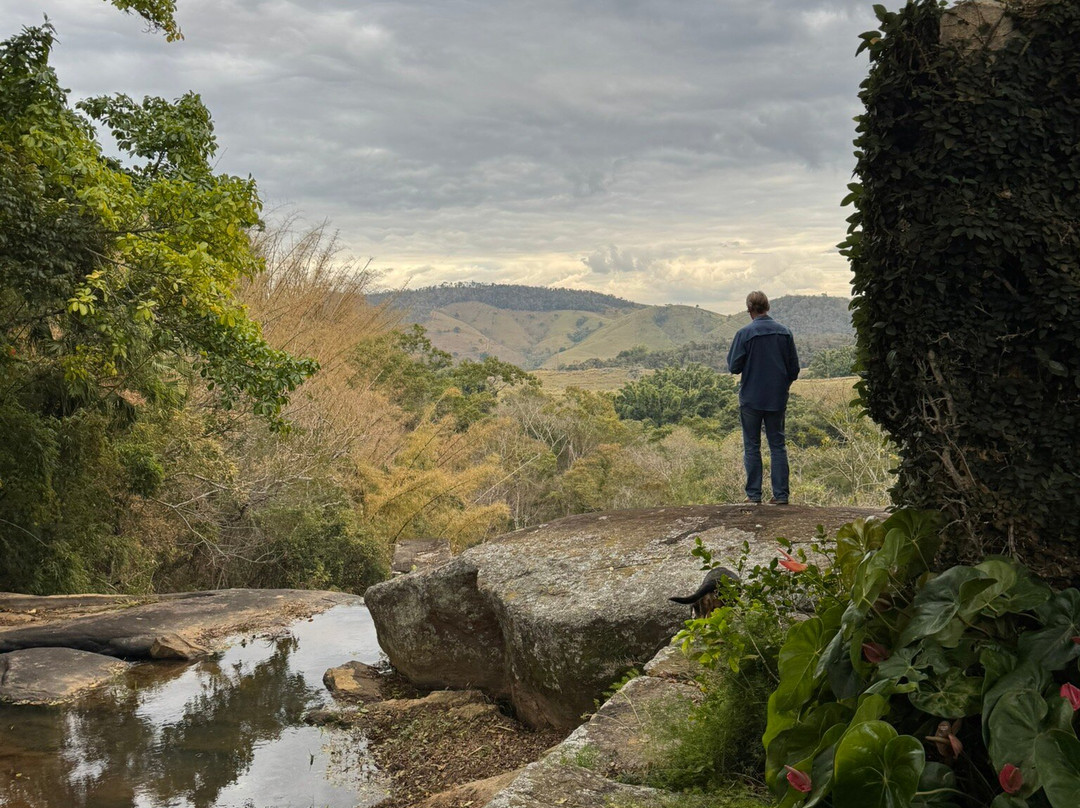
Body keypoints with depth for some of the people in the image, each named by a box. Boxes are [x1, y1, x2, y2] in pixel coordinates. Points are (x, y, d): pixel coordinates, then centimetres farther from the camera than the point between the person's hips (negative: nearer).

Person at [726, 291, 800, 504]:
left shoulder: (745, 333, -12)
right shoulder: (785, 332, 1)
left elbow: (734, 366, -7)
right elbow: (794, 368, 7)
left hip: (751, 399, -3)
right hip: (777, 399, 3)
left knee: (752, 447, 6)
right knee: (778, 445, 9)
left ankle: (753, 494, 7)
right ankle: (780, 493, 6)